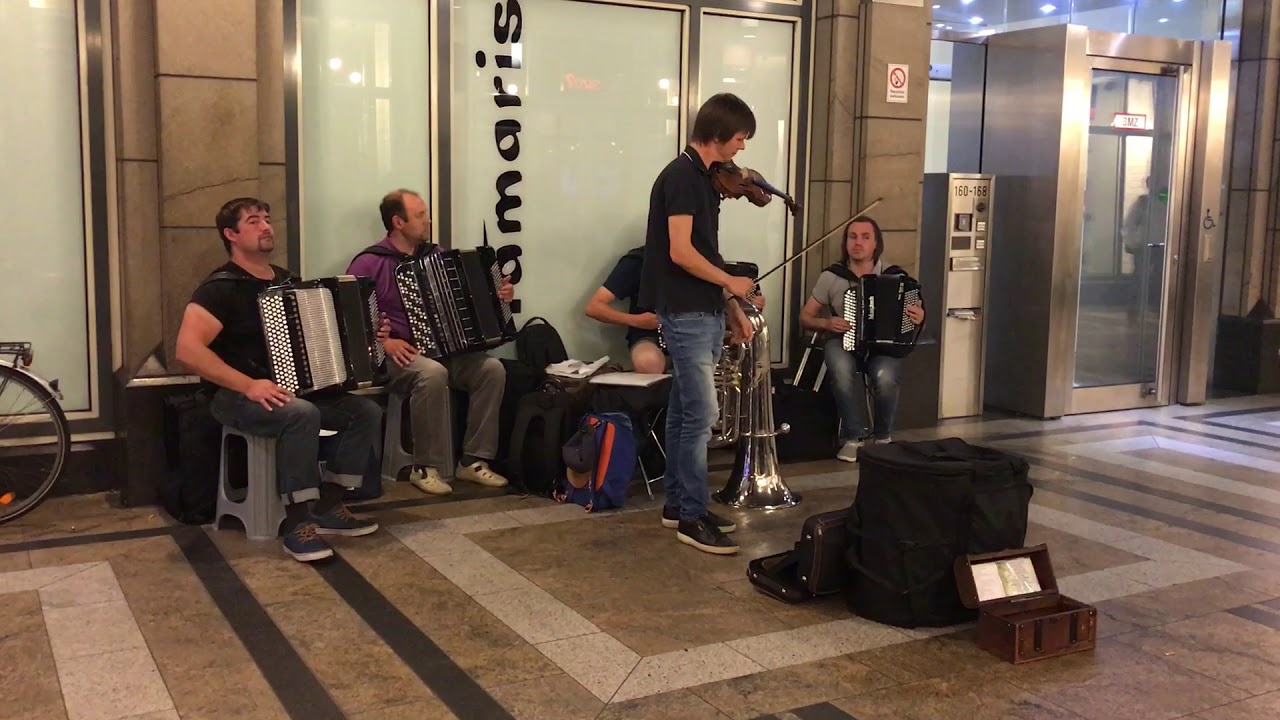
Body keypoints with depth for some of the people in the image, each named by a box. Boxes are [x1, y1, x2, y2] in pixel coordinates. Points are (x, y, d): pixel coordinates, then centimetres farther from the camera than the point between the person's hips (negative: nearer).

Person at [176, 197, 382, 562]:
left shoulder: (287, 281, 12)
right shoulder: (221, 287, -11)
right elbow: (188, 349, -23)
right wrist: (249, 385, -29)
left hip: (294, 389, 7)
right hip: (237, 397, -7)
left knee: (366, 411, -12)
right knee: (302, 414, -36)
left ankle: (329, 506, -3)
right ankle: (298, 523, -27)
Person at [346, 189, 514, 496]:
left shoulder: (436, 254, 12)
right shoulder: (370, 263, -6)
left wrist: (498, 293, 5)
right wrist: (384, 342, -19)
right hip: (396, 355, -6)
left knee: (492, 368, -19)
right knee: (433, 373, -37)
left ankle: (474, 460, -10)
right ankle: (426, 468, -23)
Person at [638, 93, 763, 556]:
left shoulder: (703, 178, 14)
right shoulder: (681, 176, -14)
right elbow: (681, 253, -21)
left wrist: (730, 305, 14)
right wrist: (730, 282, -8)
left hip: (704, 313, 9)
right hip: (686, 314, -9)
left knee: (684, 410, 14)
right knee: (701, 414, -8)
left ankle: (676, 503, 22)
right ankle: (693, 517, 0)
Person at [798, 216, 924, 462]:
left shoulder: (893, 275, 0)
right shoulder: (831, 277, 0)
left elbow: (910, 314, 9)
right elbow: (805, 317, 7)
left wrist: (919, 317, -16)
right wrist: (827, 323, -13)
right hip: (841, 342, 0)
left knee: (885, 376, -34)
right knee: (843, 370, -37)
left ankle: (883, 437, -6)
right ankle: (853, 437, -18)